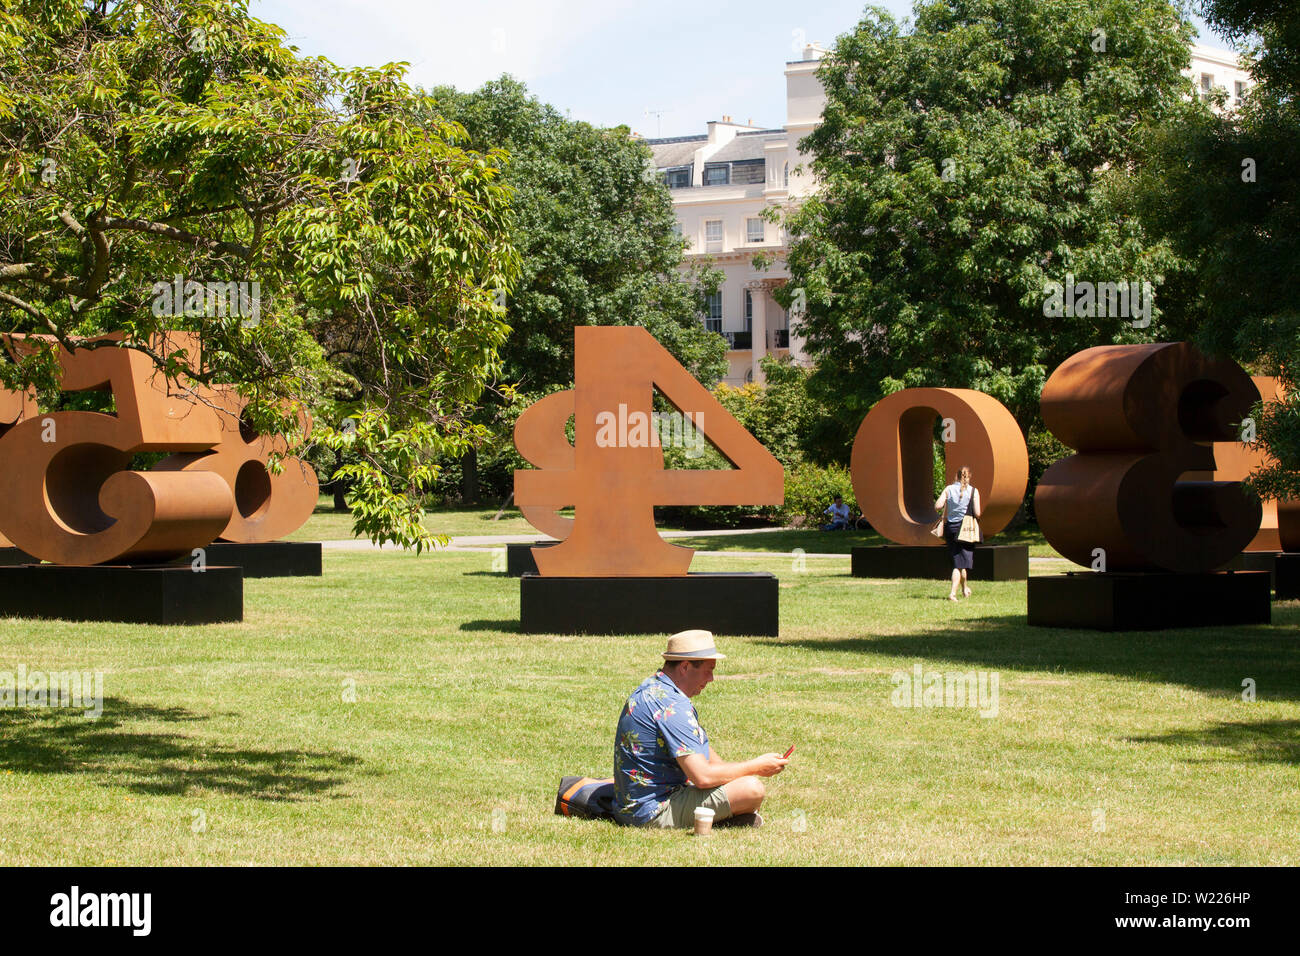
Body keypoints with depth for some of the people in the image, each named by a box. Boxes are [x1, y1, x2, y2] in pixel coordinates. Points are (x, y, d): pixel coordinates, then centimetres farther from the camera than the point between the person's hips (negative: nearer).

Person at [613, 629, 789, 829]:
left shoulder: (652, 687, 12)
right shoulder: (671, 706, -22)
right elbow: (703, 777, -26)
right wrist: (756, 767, -12)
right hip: (655, 814, -11)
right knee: (752, 789, -22)